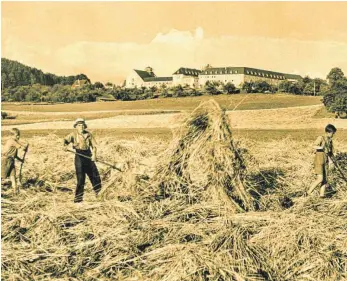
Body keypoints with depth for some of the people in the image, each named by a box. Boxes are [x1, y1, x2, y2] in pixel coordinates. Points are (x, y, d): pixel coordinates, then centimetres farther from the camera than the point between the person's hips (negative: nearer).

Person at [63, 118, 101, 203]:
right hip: (79, 157, -3)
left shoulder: (88, 134, 6)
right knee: (81, 178, -7)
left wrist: (94, 154, -10)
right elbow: (66, 139, -11)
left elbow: (94, 145, 7)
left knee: (95, 176, 10)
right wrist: (65, 145, -34)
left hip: (88, 156, 4)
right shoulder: (73, 135, 0)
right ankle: (78, 198, 2)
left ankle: (99, 194, 30)